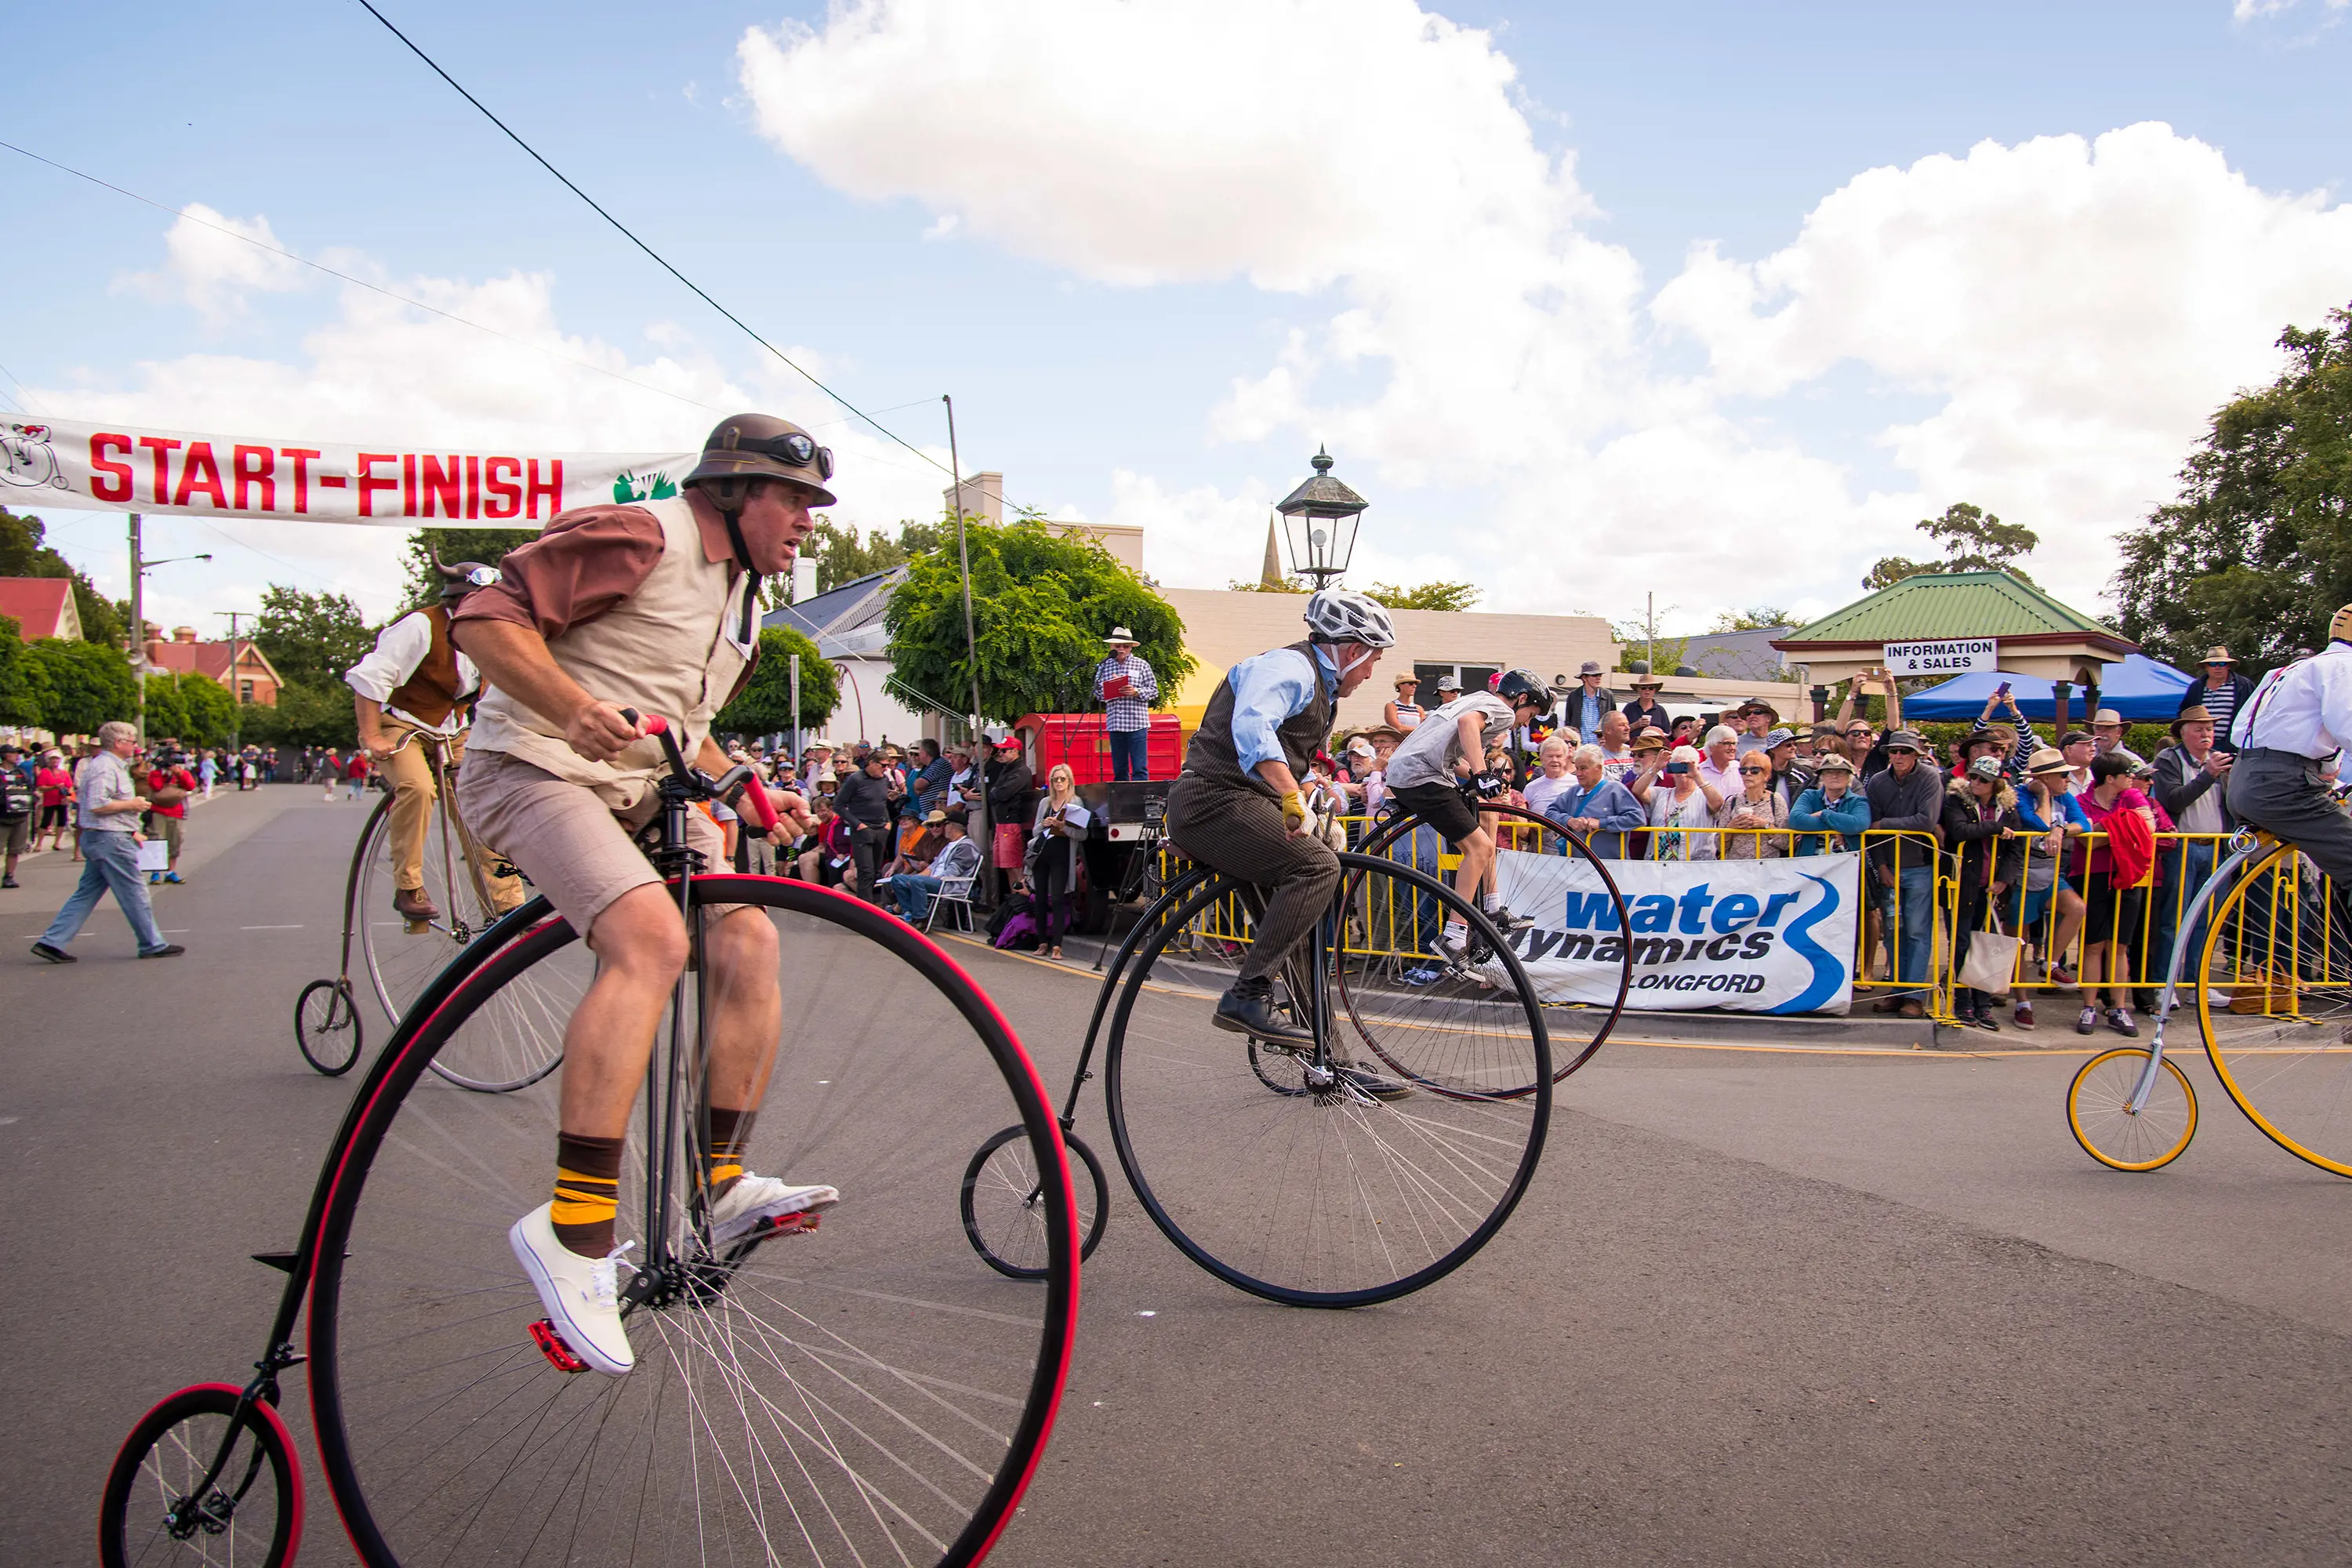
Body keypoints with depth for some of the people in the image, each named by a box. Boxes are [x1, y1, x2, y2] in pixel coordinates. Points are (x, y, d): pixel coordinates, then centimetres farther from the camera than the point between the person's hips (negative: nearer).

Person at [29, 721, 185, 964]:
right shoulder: (105, 767, -16)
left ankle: (52, 942, 10)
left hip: (97, 839, 11)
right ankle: (153, 945, 7)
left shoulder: (112, 765, 18)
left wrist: (131, 832, 21)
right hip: (110, 841, -10)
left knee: (86, 894, 11)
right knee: (134, 893, -1)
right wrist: (131, 804, -15)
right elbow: (97, 805, -26)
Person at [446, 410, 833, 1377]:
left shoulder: (741, 594, 19)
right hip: (538, 772, -9)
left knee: (747, 944, -11)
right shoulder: (640, 538, -10)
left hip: (641, 792, 9)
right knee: (651, 938, -32)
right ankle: (574, 1226, -31)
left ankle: (718, 1188, -2)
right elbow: (486, 619, -16)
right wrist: (579, 709, -31)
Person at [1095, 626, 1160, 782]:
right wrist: (1109, 689, -8)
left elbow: (1153, 690, 4)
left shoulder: (1141, 665, 4)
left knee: (1140, 769, -5)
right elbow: (1097, 692, 12)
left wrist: (1136, 692, -13)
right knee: (1119, 770, 9)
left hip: (1137, 723, -3)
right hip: (1114, 724, 3)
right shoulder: (1104, 667, 10)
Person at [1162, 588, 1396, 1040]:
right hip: (1217, 803, -11)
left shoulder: (1317, 682, 24)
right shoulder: (1291, 666, -10)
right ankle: (1247, 996, -26)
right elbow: (1251, 726, -30)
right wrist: (1292, 797, -38)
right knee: (1317, 866, -24)